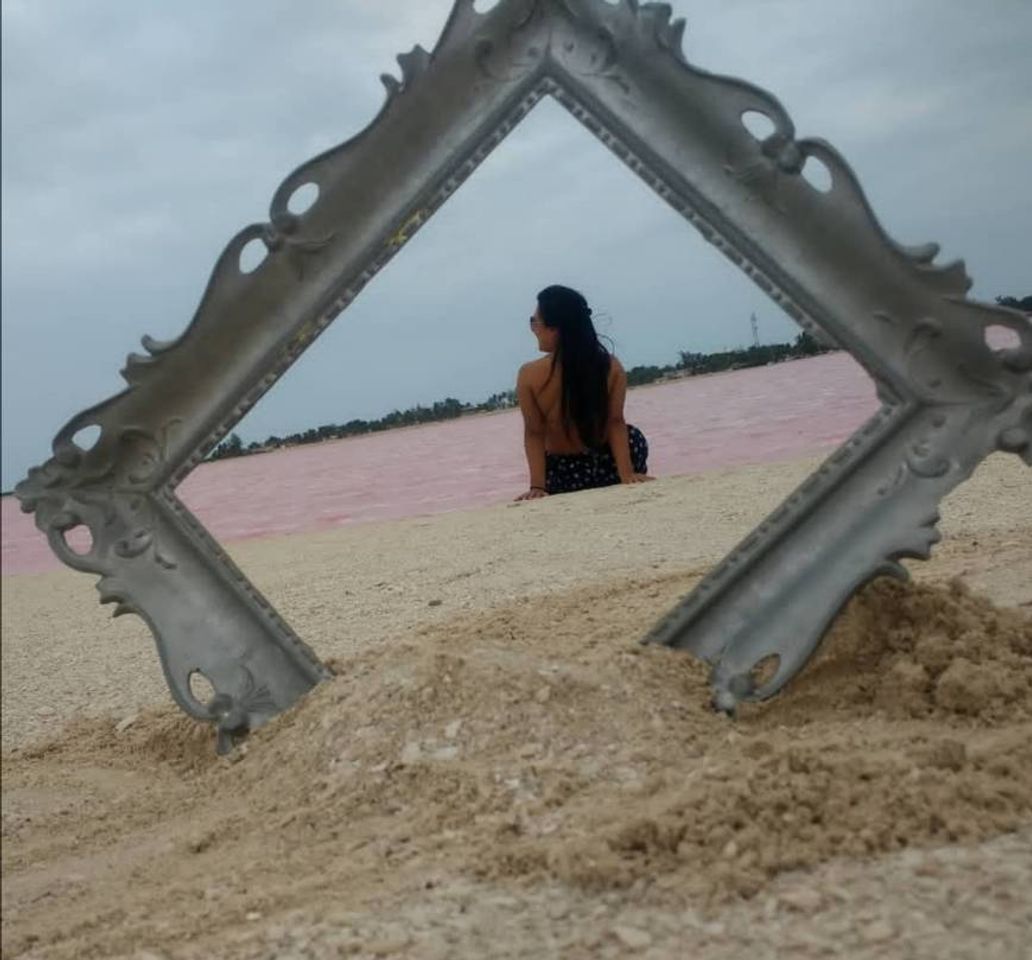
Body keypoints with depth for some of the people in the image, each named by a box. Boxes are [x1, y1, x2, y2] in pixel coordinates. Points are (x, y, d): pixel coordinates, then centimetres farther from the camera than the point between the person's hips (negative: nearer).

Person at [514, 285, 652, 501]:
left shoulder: (529, 375, -15)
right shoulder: (611, 367, -10)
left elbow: (533, 434, -14)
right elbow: (616, 423, -12)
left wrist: (537, 486, -15)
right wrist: (627, 473, -13)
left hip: (561, 477, 0)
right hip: (608, 468, 1)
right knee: (634, 439, 29)